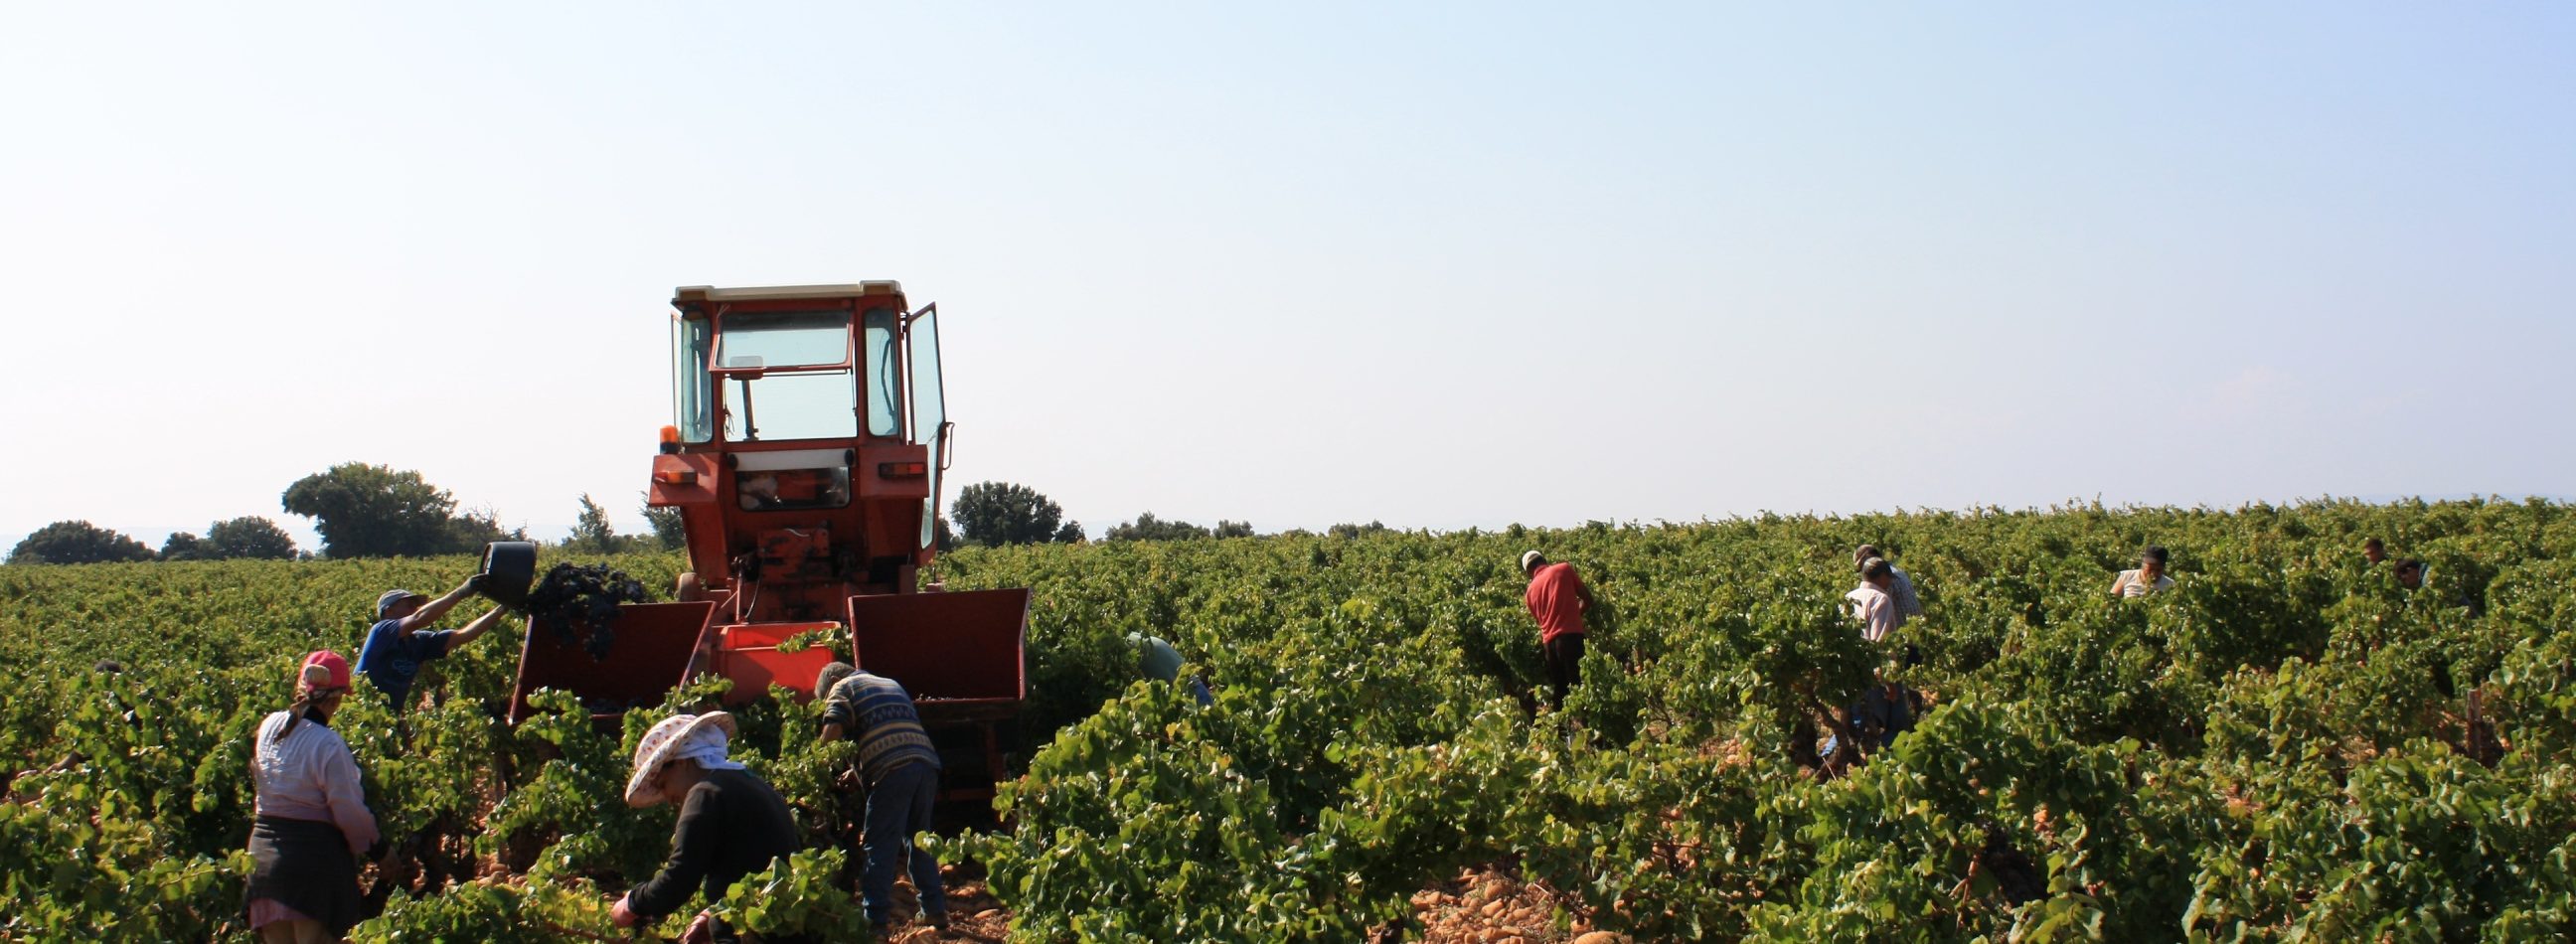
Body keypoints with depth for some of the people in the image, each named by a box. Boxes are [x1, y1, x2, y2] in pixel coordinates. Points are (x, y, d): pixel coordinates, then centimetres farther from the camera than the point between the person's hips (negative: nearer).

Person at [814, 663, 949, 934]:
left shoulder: (842, 687, 12)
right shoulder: (891, 684, 33)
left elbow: (831, 733, -4)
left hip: (892, 769, -6)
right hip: (927, 762, 6)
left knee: (880, 845, -1)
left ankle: (876, 918, -3)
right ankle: (935, 910, 19)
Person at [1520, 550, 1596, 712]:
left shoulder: (1531, 590, 18)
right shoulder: (1564, 569, 7)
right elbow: (1588, 598, 8)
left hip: (1549, 641, 4)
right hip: (1570, 635, -4)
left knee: (1558, 691, 11)